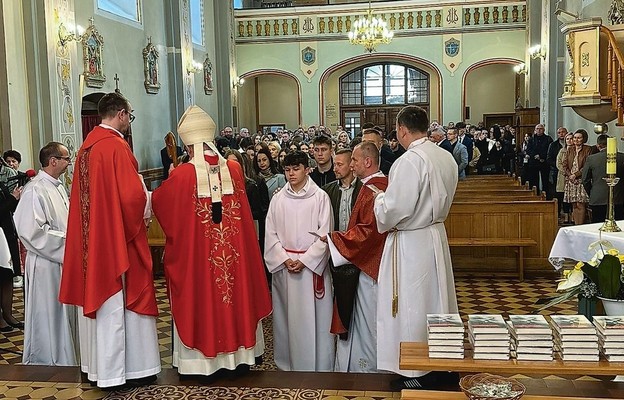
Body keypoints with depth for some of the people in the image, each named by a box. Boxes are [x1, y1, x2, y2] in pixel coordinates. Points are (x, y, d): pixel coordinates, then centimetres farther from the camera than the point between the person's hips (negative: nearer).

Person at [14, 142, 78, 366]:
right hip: (46, 266, -9)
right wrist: (65, 240, -18)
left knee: (64, 313, 16)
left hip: (63, 262, 9)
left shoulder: (58, 187, 11)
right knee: (48, 315, 3)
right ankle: (46, 362, 17)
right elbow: (31, 231, -22)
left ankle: (64, 359, 29)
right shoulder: (35, 191, -17)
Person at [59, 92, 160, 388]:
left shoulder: (86, 146, 10)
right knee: (122, 301, 1)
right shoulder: (116, 146, -16)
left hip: (91, 239, 8)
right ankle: (130, 367, 10)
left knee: (98, 295, 14)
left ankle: (98, 365, 25)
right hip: (118, 239, -8)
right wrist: (147, 204, -2)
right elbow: (131, 195, -22)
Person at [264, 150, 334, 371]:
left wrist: (304, 260, -13)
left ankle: (316, 363, 12)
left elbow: (324, 234, -6)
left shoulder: (320, 197, -4)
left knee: (312, 314, 1)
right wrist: (284, 259, -8)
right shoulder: (278, 198, 5)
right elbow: (271, 233, 4)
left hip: (312, 265, -3)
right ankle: (288, 362, 21)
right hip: (283, 265, 3)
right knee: (287, 312, 8)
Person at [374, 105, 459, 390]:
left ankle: (418, 374, 17)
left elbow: (394, 210, -22)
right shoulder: (446, 157, 4)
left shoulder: (409, 161, -23)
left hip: (410, 242, -8)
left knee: (411, 307, 5)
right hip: (436, 235, 8)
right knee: (436, 301, 18)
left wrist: (379, 199, -4)